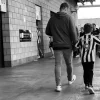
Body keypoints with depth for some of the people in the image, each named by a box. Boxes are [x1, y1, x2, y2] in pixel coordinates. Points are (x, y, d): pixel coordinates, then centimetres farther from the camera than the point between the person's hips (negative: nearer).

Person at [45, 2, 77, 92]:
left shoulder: (52, 18, 5)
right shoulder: (68, 17, -7)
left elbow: (47, 32, 11)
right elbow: (73, 32, -11)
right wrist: (75, 43, -1)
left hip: (56, 45, 2)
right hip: (67, 45, -2)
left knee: (58, 65, 1)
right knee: (69, 63, 17)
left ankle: (58, 85, -5)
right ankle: (70, 79, 38)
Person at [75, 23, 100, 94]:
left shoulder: (81, 38, 1)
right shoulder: (93, 38, -4)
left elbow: (76, 46, 8)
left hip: (83, 58, 2)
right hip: (91, 58, -2)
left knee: (85, 71, 16)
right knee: (90, 72, -5)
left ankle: (86, 84, 25)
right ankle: (90, 85, -22)